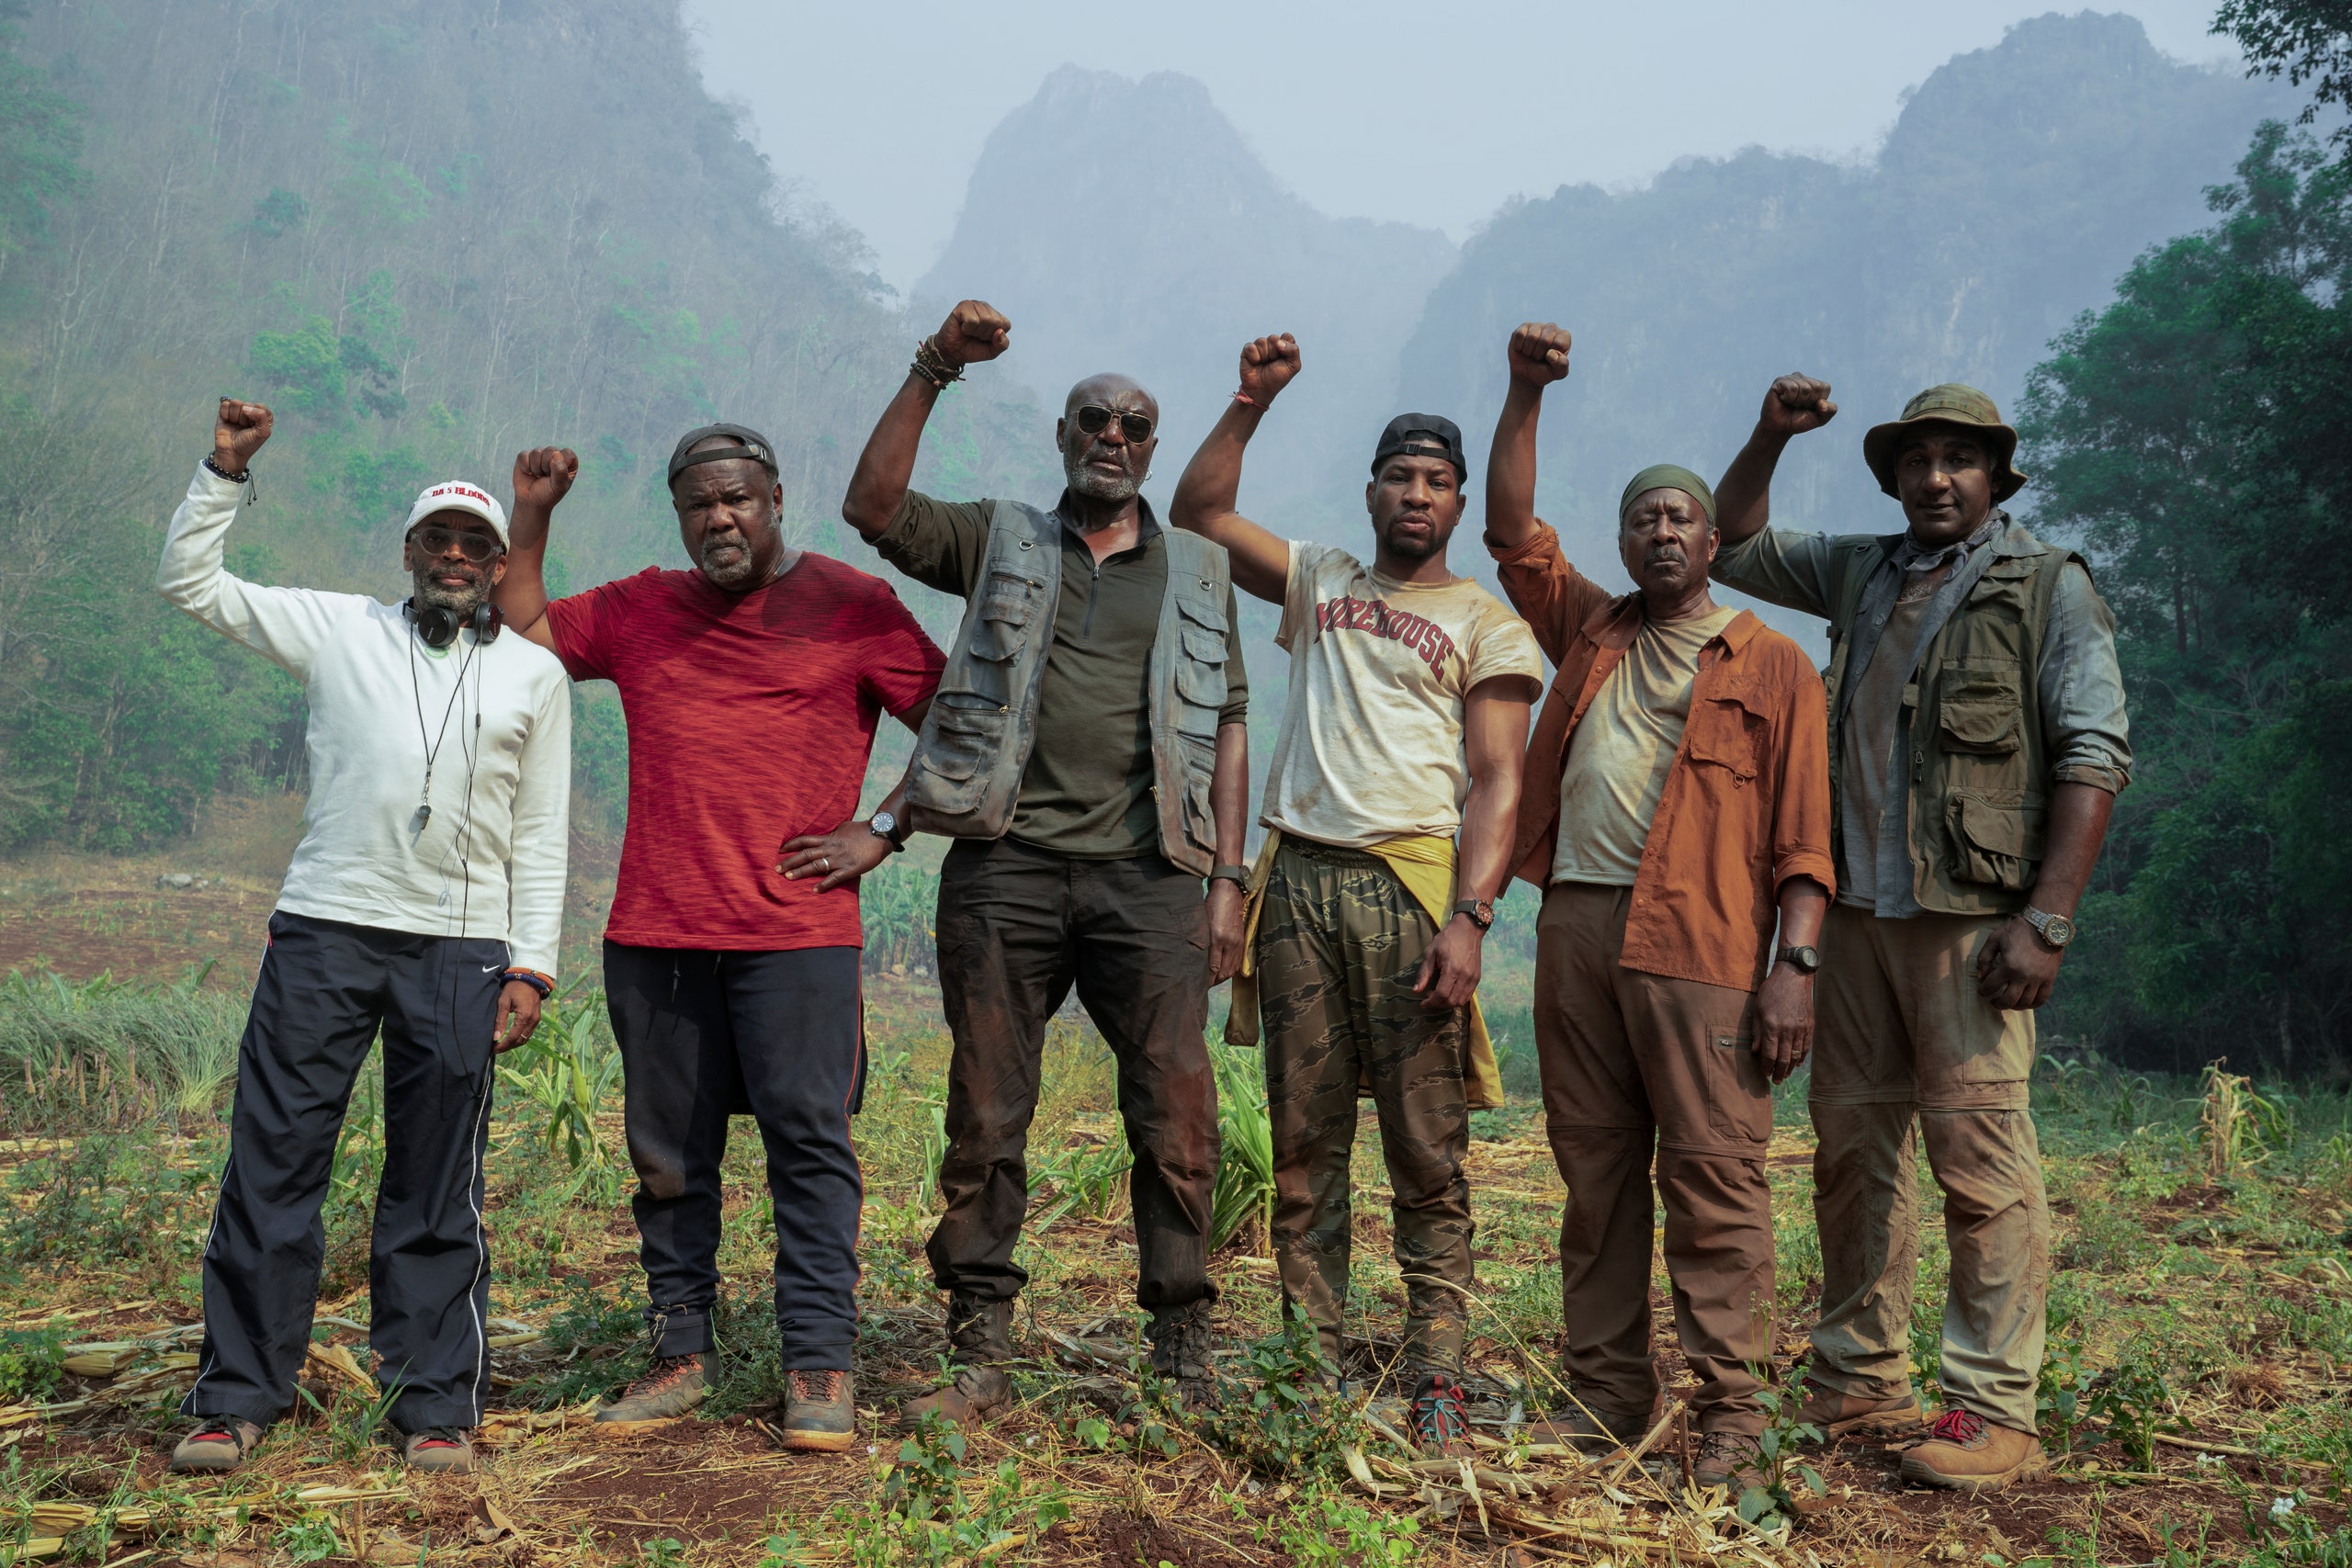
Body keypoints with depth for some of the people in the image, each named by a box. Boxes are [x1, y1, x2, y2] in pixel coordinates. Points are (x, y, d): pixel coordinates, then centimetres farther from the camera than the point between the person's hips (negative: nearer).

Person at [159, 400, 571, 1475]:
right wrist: (226, 469, 5)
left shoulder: (534, 675, 12)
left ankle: (436, 1407, 13)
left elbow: (542, 836, 11)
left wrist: (531, 965, 3)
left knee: (437, 1193, 4)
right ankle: (235, 1399, 13)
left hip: (461, 950, 0)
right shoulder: (338, 630, 12)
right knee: (271, 1164, 1)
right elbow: (189, 580, 14)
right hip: (322, 932, 0)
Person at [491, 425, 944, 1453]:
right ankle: (681, 1354, 20)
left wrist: (883, 831, -2)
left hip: (797, 934, -4)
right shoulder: (636, 612, 15)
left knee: (809, 1144, -5)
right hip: (654, 935, 4)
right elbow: (517, 635, 22)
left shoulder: (851, 606, 4)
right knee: (669, 1155, 9)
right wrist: (532, 516, 13)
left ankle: (819, 1370, 0)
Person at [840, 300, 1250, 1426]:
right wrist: (932, 373, -6)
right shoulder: (1000, 542, 15)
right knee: (985, 1118, 2)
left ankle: (1184, 1362, 8)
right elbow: (872, 507, 0)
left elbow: (1228, 731, 13)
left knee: (1177, 1117, -3)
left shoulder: (1198, 574, 17)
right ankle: (980, 1361, 12)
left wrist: (1226, 879, 4)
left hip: (1147, 876, 0)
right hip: (1006, 866, 0)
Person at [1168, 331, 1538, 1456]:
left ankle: (1436, 1382, 1)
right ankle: (1314, 1372, 10)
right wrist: (1250, 404, 8)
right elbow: (1198, 514, 18)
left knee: (1427, 1154, -4)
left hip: (1411, 886, -3)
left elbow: (1497, 785, -2)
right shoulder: (1318, 582, 19)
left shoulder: (1485, 625, 7)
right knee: (1304, 1146, 4)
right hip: (1300, 879, 3)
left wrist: (1469, 918, -14)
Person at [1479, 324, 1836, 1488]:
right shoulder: (1592, 632, 20)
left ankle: (1727, 1409, 2)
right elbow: (1512, 530, 19)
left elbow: (1804, 833, 1)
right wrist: (1526, 396, 10)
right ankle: (1606, 1391, 16)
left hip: (1701, 944, -4)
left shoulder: (1771, 664, 7)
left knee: (1713, 1173, -5)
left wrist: (1793, 963, -10)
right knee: (1595, 1172, 8)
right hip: (1576, 925, 5)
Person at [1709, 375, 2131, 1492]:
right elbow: (1733, 547, 28)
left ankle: (1993, 1411, 0)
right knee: (1853, 1147, 8)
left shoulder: (2049, 586, 1)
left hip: (1971, 916, -5)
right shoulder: (1864, 574, 17)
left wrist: (2048, 918, -14)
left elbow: (2094, 754, -6)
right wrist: (1769, 438, 12)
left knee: (1980, 1153, -8)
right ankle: (1858, 1384, 19)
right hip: (1858, 908, 6)